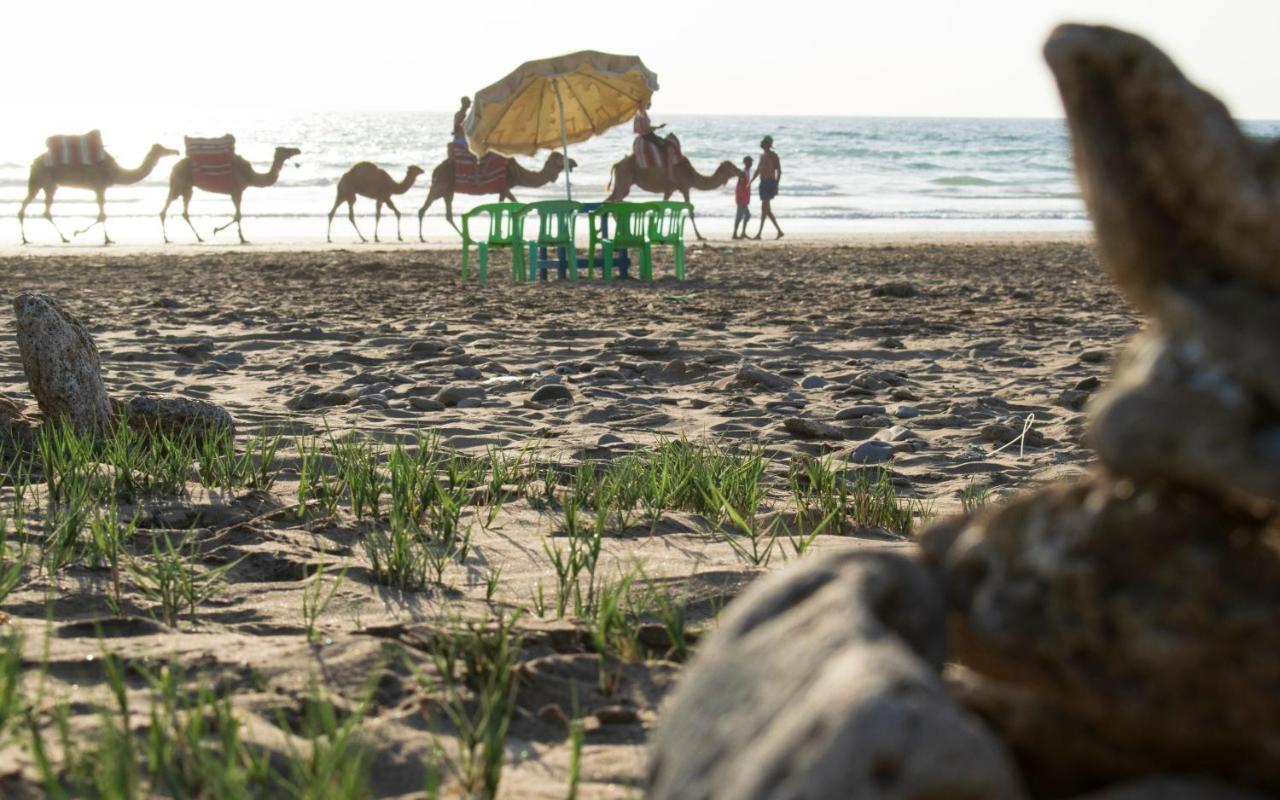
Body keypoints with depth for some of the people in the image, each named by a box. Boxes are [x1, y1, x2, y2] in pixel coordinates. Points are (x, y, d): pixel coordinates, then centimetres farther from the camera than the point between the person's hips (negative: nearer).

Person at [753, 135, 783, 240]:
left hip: (770, 183, -9)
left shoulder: (773, 156, -7)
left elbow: (779, 171, -10)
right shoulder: (762, 155, 17)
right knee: (767, 210, 9)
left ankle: (759, 233, -17)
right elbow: (758, 170, 25)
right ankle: (779, 231, 15)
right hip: (763, 183, 9)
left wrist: (776, 185, -18)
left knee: (764, 208, -14)